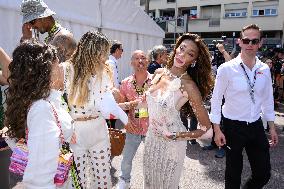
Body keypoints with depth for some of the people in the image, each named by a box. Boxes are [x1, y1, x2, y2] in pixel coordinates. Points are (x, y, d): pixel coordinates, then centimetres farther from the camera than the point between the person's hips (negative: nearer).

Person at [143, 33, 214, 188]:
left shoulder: (188, 85, -24)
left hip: (171, 143, -5)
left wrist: (177, 136, -16)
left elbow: (206, 127, -17)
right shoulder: (159, 73, -5)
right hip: (151, 136, 6)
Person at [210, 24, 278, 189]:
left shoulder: (265, 69, 1)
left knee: (264, 174, 14)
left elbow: (268, 100, 11)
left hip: (256, 126, 5)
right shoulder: (227, 68, -13)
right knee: (233, 174, 12)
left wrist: (272, 127, 12)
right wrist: (217, 130, -10)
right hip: (234, 127, -4)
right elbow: (216, 99, -9)